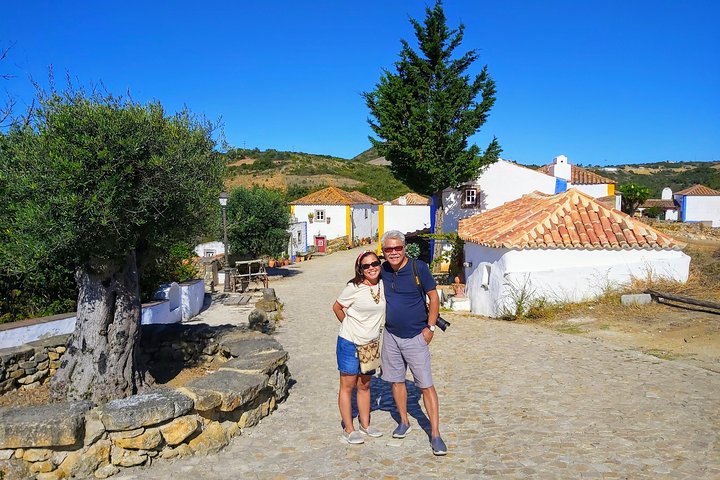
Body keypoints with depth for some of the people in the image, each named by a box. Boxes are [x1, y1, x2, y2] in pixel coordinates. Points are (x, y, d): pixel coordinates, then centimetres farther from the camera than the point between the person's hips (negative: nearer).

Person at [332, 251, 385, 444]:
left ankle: (365, 424, 31)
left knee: (365, 385, 18)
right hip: (350, 343, -5)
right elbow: (337, 307, -3)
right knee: (347, 386, 5)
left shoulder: (383, 285, -1)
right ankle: (348, 430, 15)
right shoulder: (354, 288, -16)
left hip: (370, 344, 5)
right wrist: (350, 325, 3)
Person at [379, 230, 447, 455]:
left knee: (426, 385, -3)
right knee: (396, 380, 14)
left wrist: (430, 327, -9)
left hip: (416, 336, -4)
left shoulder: (418, 268, -13)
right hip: (391, 335, 5)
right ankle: (404, 422, 33)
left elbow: (434, 297, -7)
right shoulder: (382, 270, 0)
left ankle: (435, 434, 4)